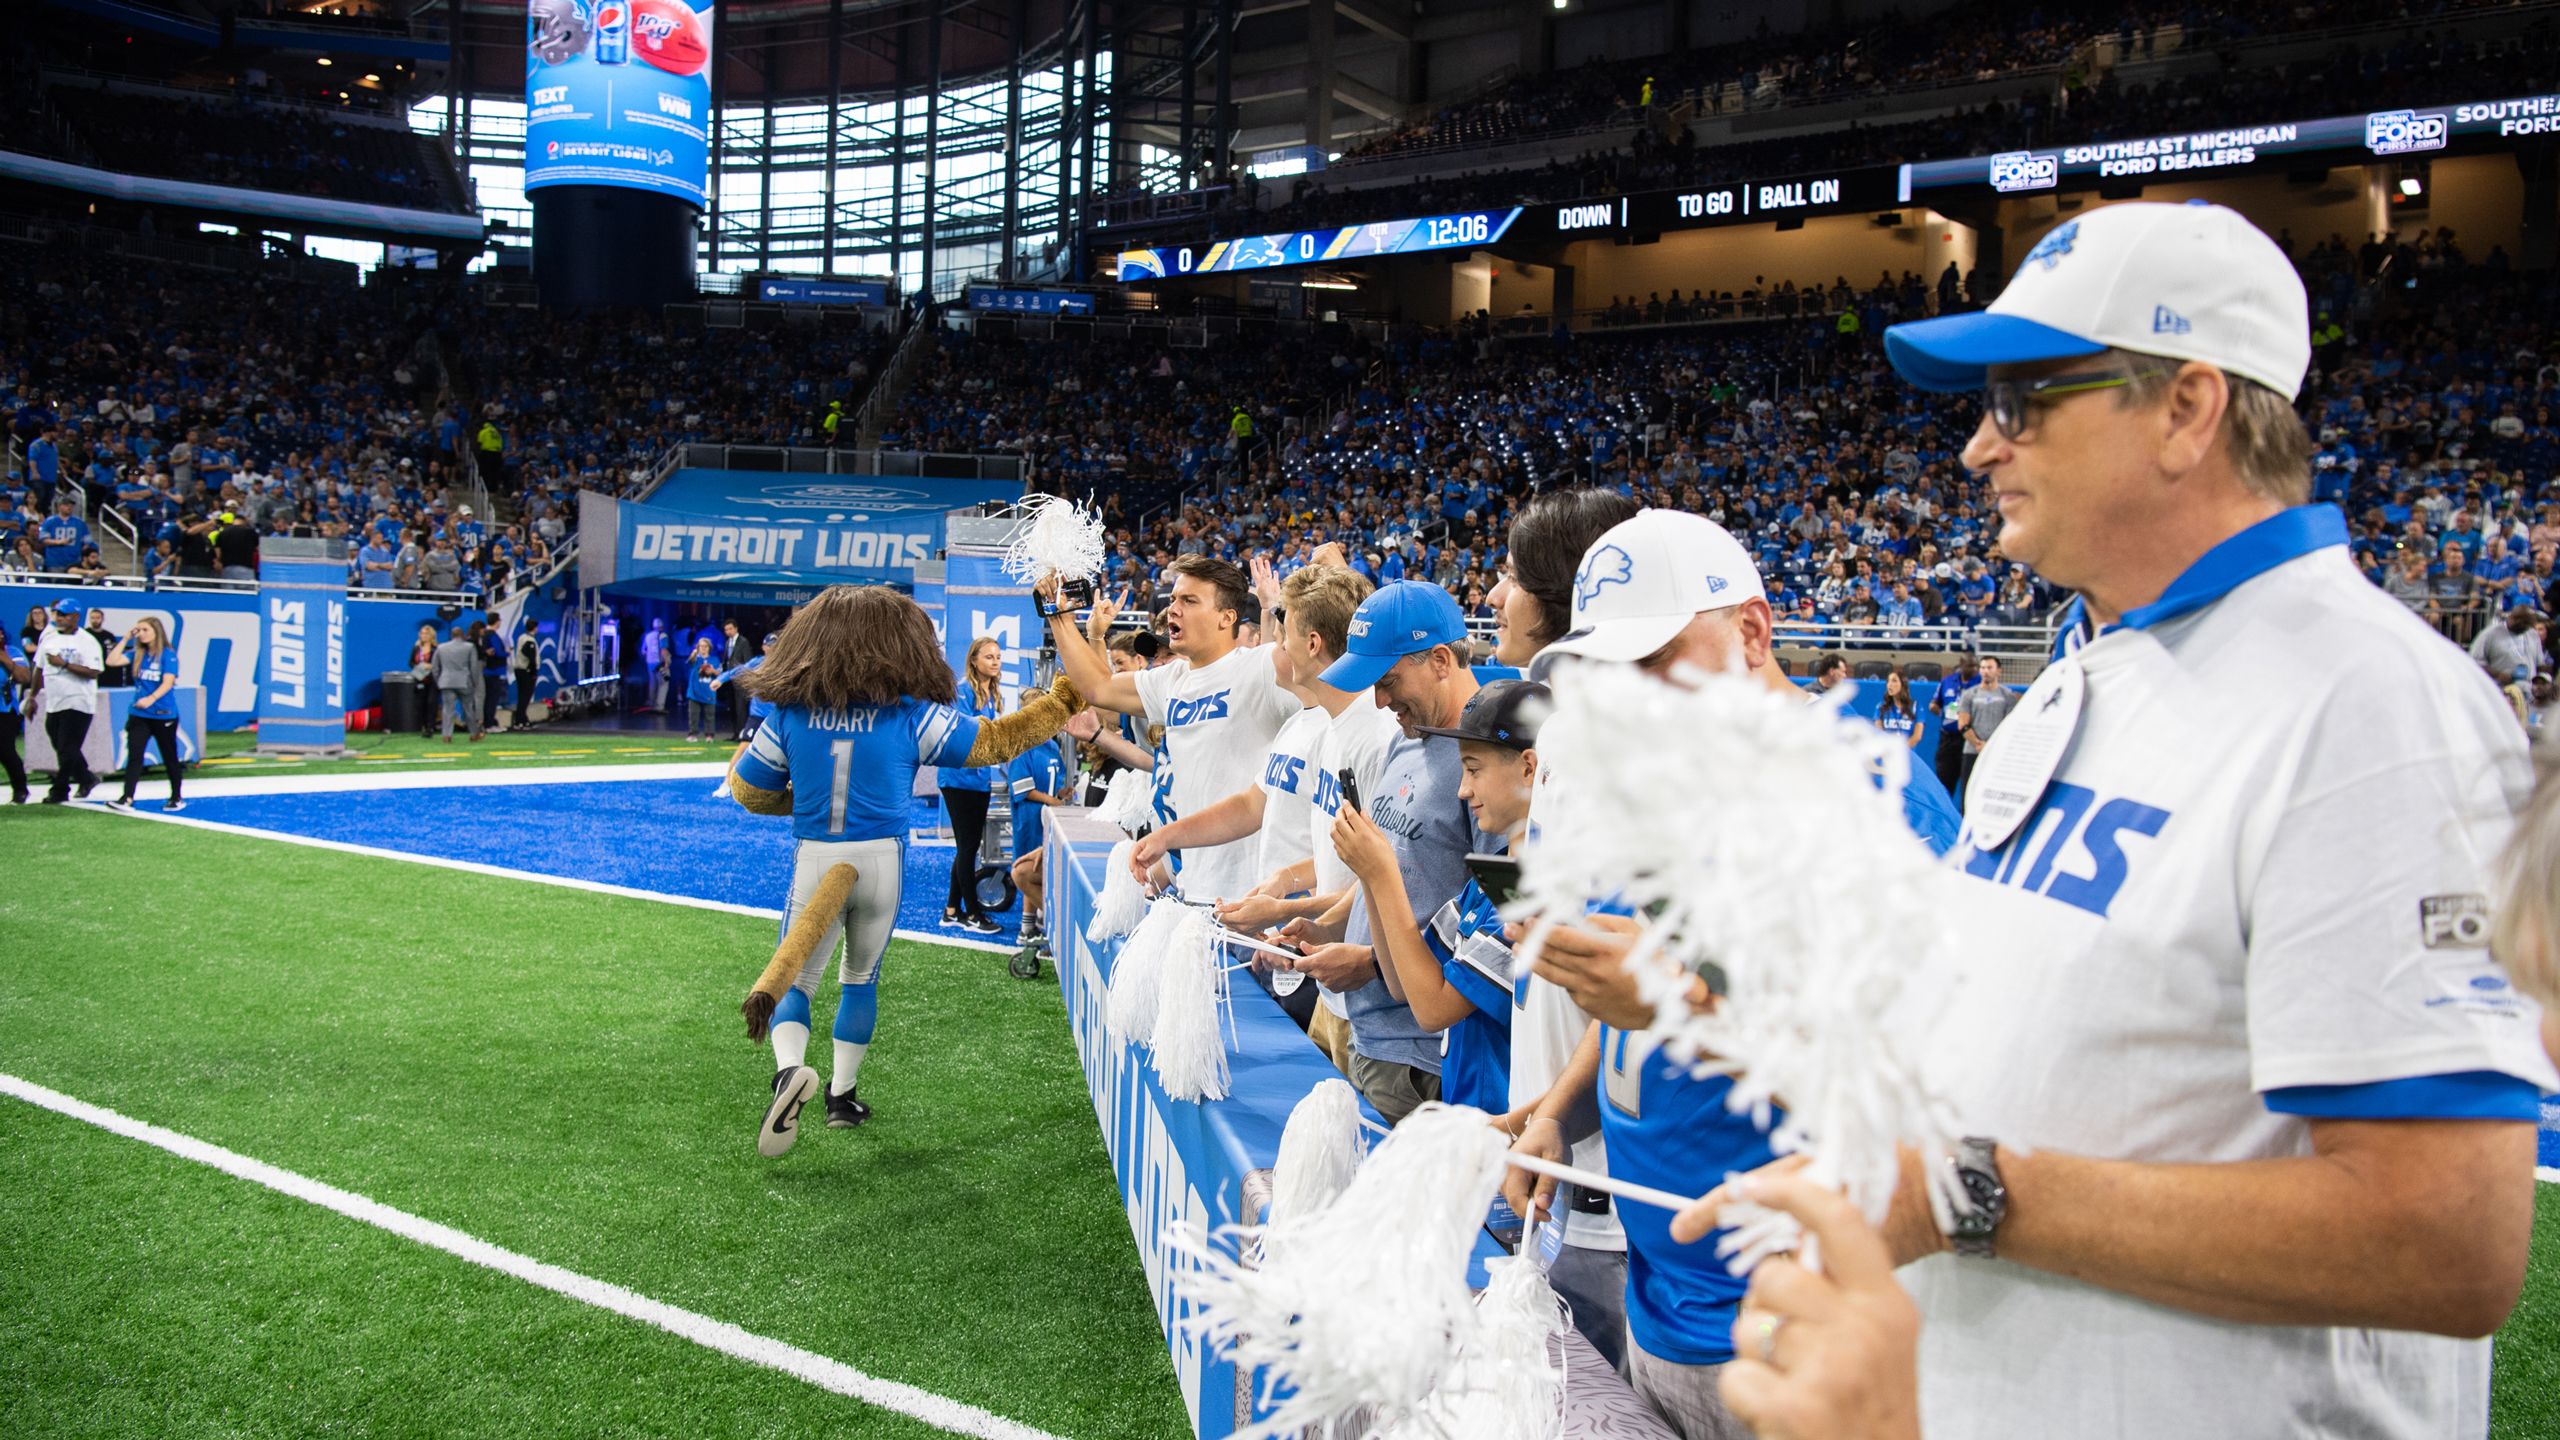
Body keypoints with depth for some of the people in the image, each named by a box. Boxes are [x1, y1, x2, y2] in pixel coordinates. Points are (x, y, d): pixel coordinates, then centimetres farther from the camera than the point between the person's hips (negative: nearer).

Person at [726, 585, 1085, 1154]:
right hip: (881, 860, 0)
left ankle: (789, 1068, -18)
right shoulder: (912, 715, -10)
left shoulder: (789, 712, -5)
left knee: (795, 978, 10)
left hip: (813, 860, 0)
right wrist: (1067, 698, 7)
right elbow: (994, 741, -2)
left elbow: (748, 790, 5)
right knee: (861, 977, 20)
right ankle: (843, 1094, 26)